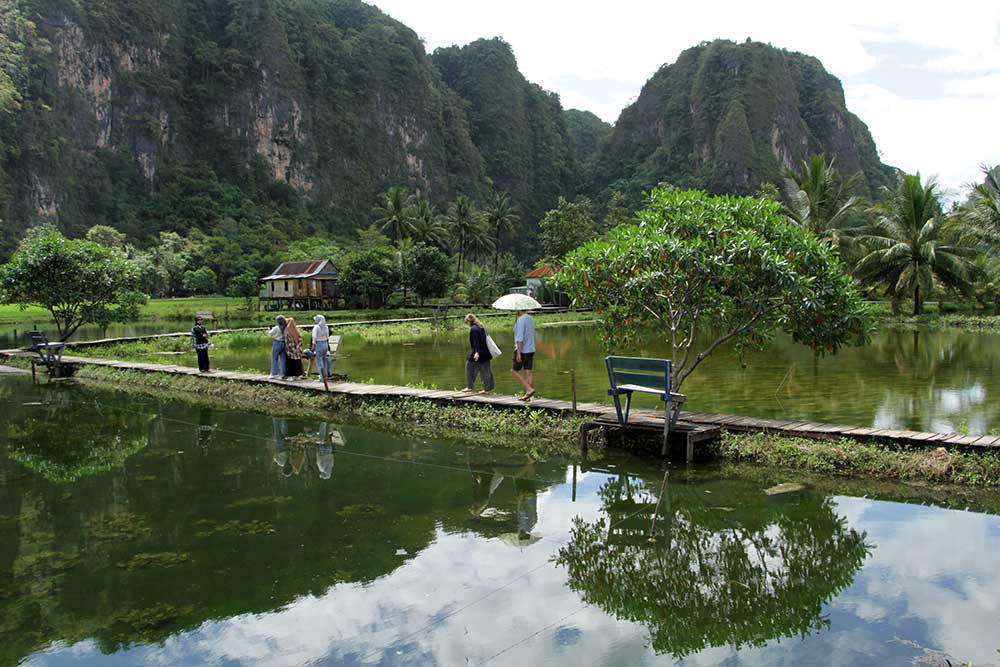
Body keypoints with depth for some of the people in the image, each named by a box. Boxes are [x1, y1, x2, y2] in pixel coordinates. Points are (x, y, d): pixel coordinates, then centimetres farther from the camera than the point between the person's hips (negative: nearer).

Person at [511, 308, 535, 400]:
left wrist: (518, 353, -22)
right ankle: (528, 395, 6)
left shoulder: (521, 320, -15)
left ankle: (529, 389, -9)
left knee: (515, 371, 2)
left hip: (522, 350, -8)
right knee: (529, 372, 6)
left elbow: (520, 338, -21)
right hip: (531, 350, 8)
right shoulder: (531, 319, 12)